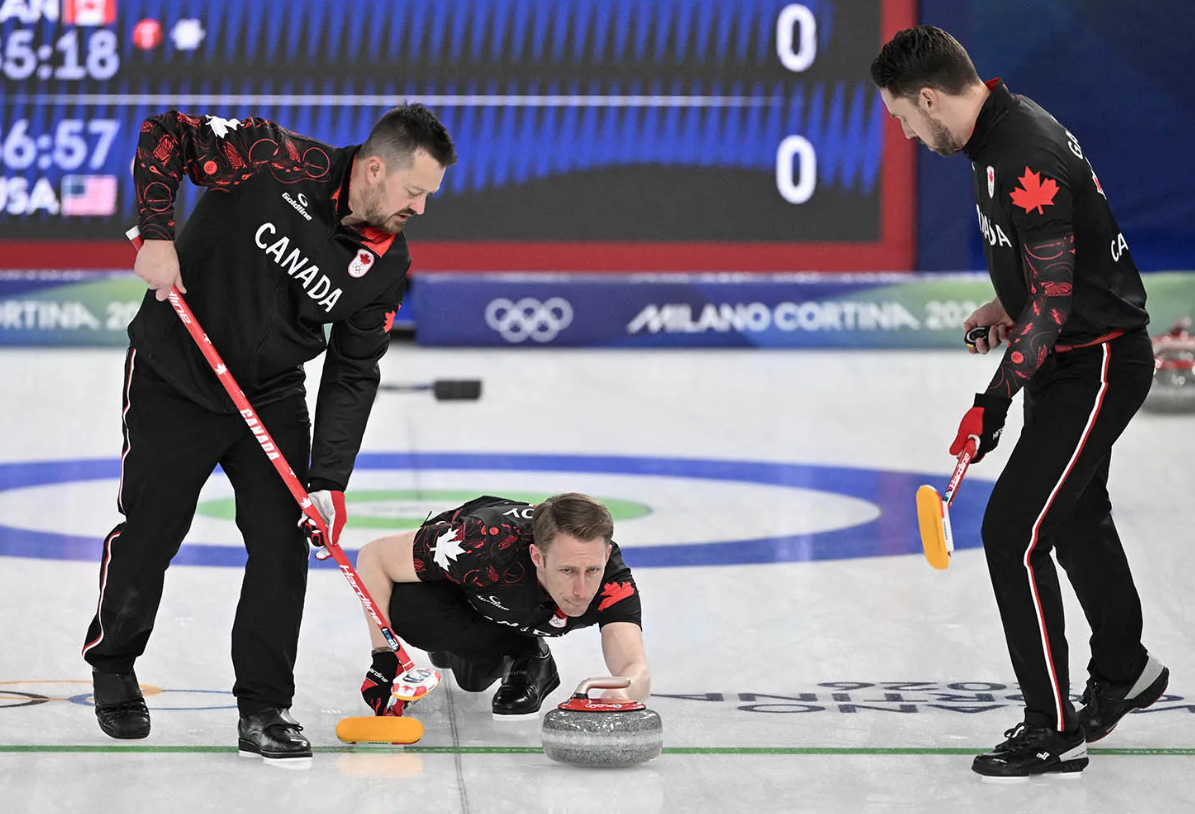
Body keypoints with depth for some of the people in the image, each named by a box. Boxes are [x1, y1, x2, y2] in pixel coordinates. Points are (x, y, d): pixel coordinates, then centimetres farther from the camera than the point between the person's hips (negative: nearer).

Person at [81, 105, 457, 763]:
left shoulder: (386, 264, -8)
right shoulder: (279, 163, -23)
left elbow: (352, 376, -4)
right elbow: (167, 134, -14)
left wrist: (328, 481, -12)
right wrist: (157, 234, -24)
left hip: (273, 397, 4)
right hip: (176, 378, -4)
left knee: (282, 543, -5)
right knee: (148, 535, 4)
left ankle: (264, 708, 5)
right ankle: (111, 667, 30)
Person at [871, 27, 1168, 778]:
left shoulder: (1023, 162, -28)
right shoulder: (1008, 125, 4)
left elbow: (1054, 302, -26)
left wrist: (996, 401, -23)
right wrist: (1007, 305, 12)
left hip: (1095, 369, -11)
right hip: (1072, 360, 11)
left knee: (1014, 533, -11)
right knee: (1075, 517, 25)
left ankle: (1055, 731, -3)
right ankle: (1125, 673, 45)